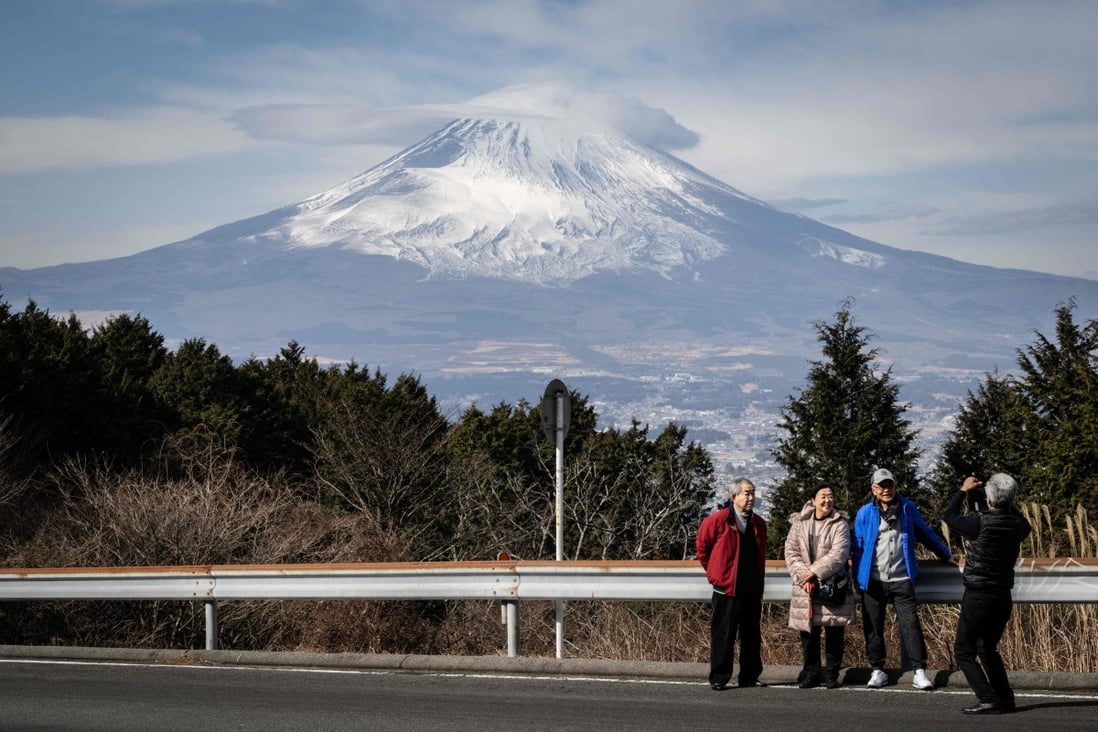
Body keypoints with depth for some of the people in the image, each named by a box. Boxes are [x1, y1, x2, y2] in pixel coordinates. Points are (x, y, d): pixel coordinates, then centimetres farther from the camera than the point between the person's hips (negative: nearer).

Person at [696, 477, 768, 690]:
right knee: (722, 635, -2)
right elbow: (703, 547, 4)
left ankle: (750, 677, 18)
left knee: (752, 635, 10)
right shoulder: (718, 520, -9)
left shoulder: (758, 524, 9)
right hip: (726, 588, -5)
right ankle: (718, 679, 3)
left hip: (752, 589, 5)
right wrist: (713, 572, 8)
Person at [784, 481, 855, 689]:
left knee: (835, 634, 0)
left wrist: (814, 571, -18)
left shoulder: (840, 524, -2)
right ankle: (810, 674, 16)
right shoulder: (799, 523, 7)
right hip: (805, 587, 2)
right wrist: (801, 574, -11)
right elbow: (791, 551, 4)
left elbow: (839, 554, -13)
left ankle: (831, 675, 10)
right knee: (808, 634, 6)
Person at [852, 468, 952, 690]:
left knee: (910, 624, -7)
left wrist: (946, 555, 21)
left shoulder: (908, 509, 5)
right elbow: (858, 547, 6)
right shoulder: (865, 513, 2)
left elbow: (926, 534, 17)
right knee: (873, 627, 6)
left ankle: (919, 672, -7)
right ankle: (877, 670, 17)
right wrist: (857, 578, 5)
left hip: (901, 580, 0)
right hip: (873, 581, 1)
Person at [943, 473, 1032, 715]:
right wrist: (1007, 504, 26)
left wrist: (963, 491, 13)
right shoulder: (1017, 524, -2)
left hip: (978, 596, -6)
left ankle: (988, 700, -9)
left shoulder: (981, 522, -18)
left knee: (964, 652, 2)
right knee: (987, 649, 22)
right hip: (1003, 597, 6)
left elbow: (950, 516, 0)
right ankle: (1005, 698, 15)